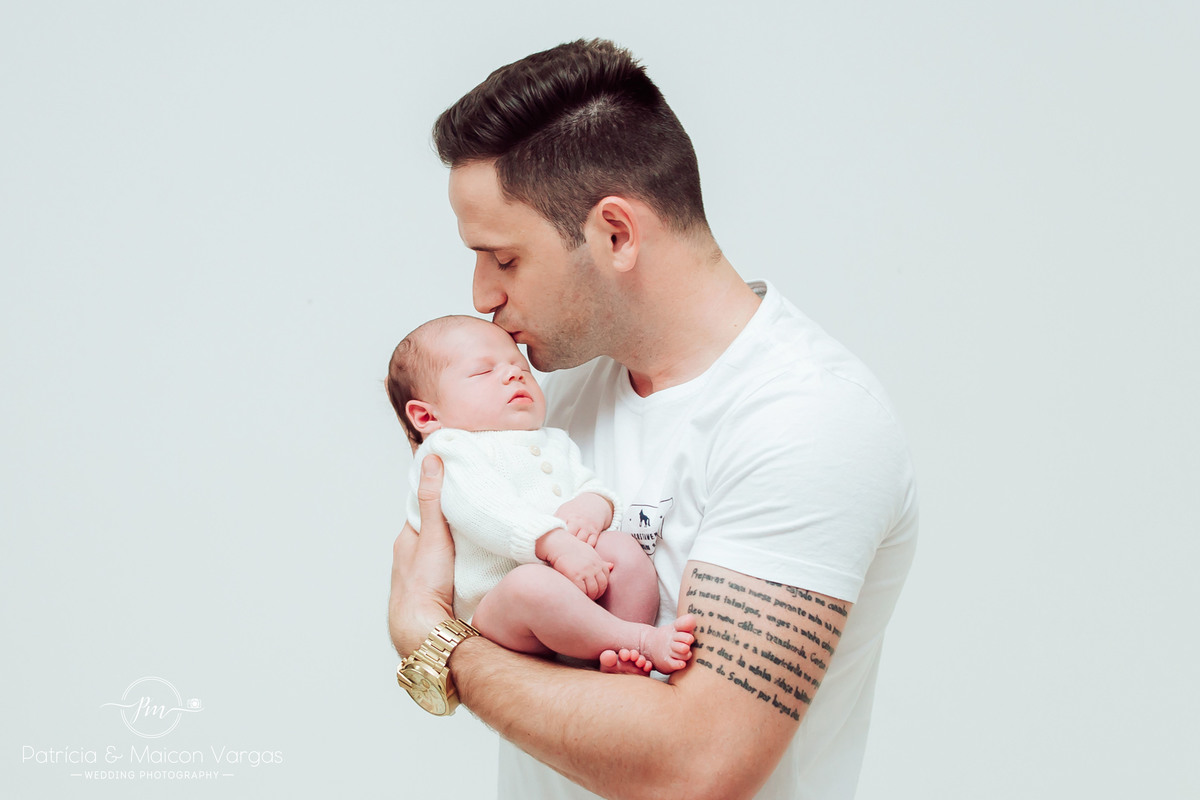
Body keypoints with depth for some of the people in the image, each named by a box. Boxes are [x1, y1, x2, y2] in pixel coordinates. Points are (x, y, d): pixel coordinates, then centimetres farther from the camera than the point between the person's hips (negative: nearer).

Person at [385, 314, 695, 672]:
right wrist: (556, 545, -30)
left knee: (622, 547, -18)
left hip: (585, 590, 7)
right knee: (532, 585, -37)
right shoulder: (448, 451, 2)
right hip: (499, 613, -7)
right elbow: (485, 511, -16)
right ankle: (642, 640, -30)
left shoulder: (554, 443, 30)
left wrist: (595, 505, -8)